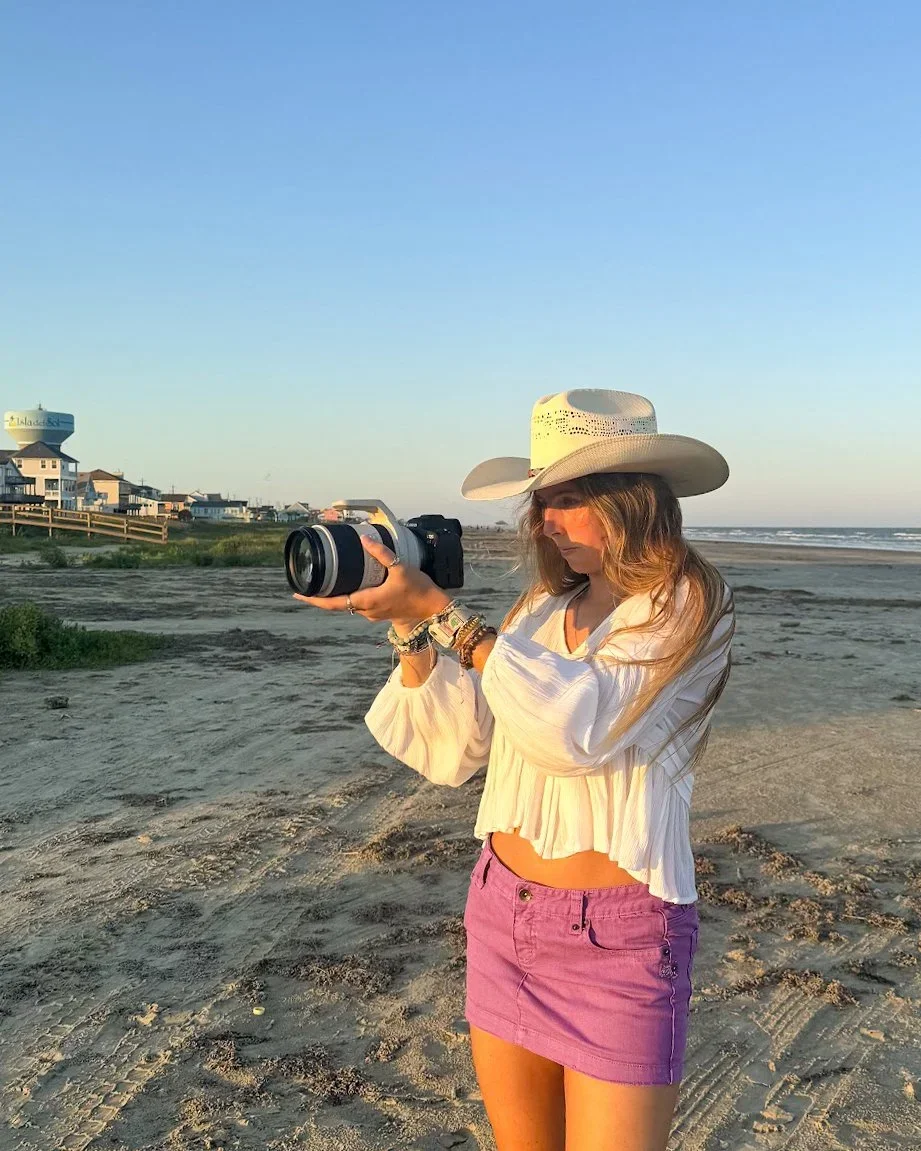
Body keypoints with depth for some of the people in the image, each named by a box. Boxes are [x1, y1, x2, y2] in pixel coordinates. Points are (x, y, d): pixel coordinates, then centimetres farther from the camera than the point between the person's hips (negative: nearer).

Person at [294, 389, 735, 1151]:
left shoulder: (688, 603, -11)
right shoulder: (542, 609, 6)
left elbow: (580, 728, -26)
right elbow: (450, 752, 4)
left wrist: (441, 613, -25)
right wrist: (409, 626, -8)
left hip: (617, 941, -5)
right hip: (503, 916, 6)